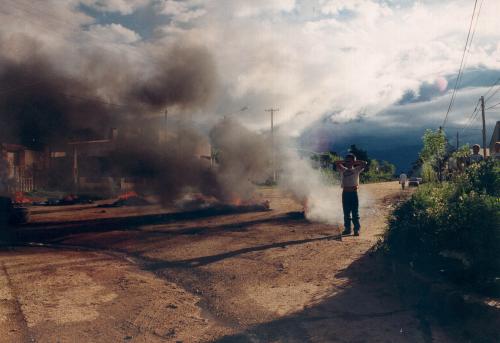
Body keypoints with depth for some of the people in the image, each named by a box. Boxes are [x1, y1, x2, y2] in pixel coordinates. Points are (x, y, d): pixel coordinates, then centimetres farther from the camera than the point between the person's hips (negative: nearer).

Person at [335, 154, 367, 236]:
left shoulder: (356, 170, 5)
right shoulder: (343, 170, 10)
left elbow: (364, 163, -5)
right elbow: (336, 163, 3)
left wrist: (354, 162, 0)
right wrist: (344, 161, 4)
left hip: (354, 192, -2)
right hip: (345, 192, 2)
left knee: (355, 212, -2)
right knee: (346, 212, 7)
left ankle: (357, 229, 1)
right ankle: (347, 229, 14)